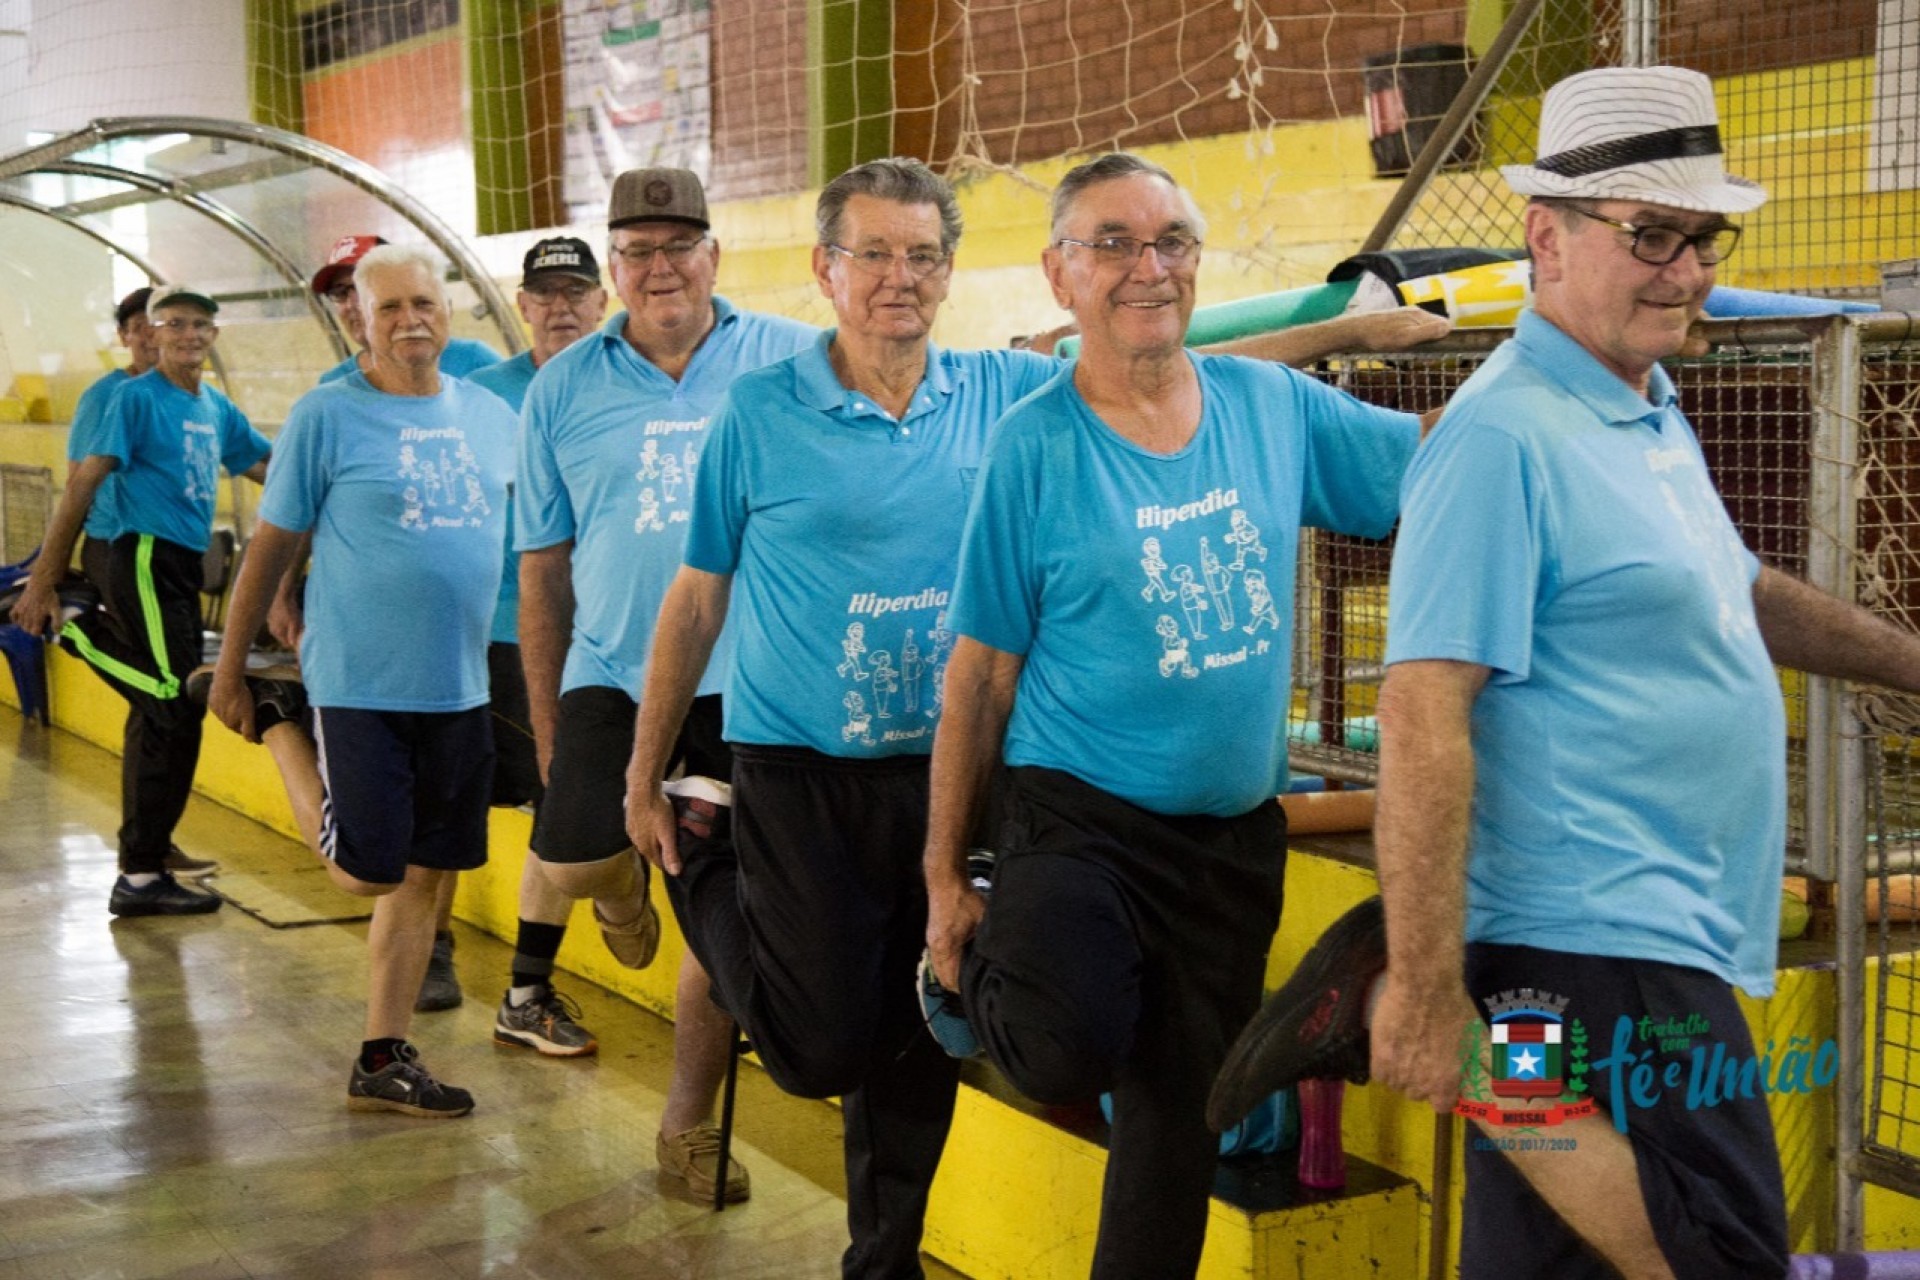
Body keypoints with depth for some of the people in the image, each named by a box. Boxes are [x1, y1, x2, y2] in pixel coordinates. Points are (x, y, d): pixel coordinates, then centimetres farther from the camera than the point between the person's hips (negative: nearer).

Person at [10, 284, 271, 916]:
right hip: (146, 559, -8)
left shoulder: (217, 409, 15)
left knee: (157, 713, 14)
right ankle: (141, 876, -5)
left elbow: (272, 468, 22)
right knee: (177, 714, -10)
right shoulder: (137, 397, -7)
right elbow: (83, 484, -10)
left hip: (183, 567, 8)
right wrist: (42, 581, -14)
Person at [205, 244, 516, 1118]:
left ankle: (384, 1059, 20)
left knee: (426, 873, 8)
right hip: (360, 681, -5)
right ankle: (280, 725, 22)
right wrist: (230, 670, 0)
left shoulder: (491, 415, 8)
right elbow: (272, 546, -2)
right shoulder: (327, 415, -7)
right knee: (368, 872, -2)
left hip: (459, 685, 5)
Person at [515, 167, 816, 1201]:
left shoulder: (794, 362, 0)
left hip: (751, 683, 0)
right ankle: (624, 884, 19)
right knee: (568, 861, -20)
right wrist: (545, 730, 7)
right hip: (613, 672, 1)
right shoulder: (563, 390, 6)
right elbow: (542, 570, 9)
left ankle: (688, 1121, 26)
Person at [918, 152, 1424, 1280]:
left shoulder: (1275, 405, 2)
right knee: (1073, 1055, -28)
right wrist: (946, 876, -4)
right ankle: (981, 976, 6)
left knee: (1182, 1122, 11)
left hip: (1236, 831, 4)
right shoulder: (1035, 447, -9)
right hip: (1078, 819, -4)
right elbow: (981, 678, -6)